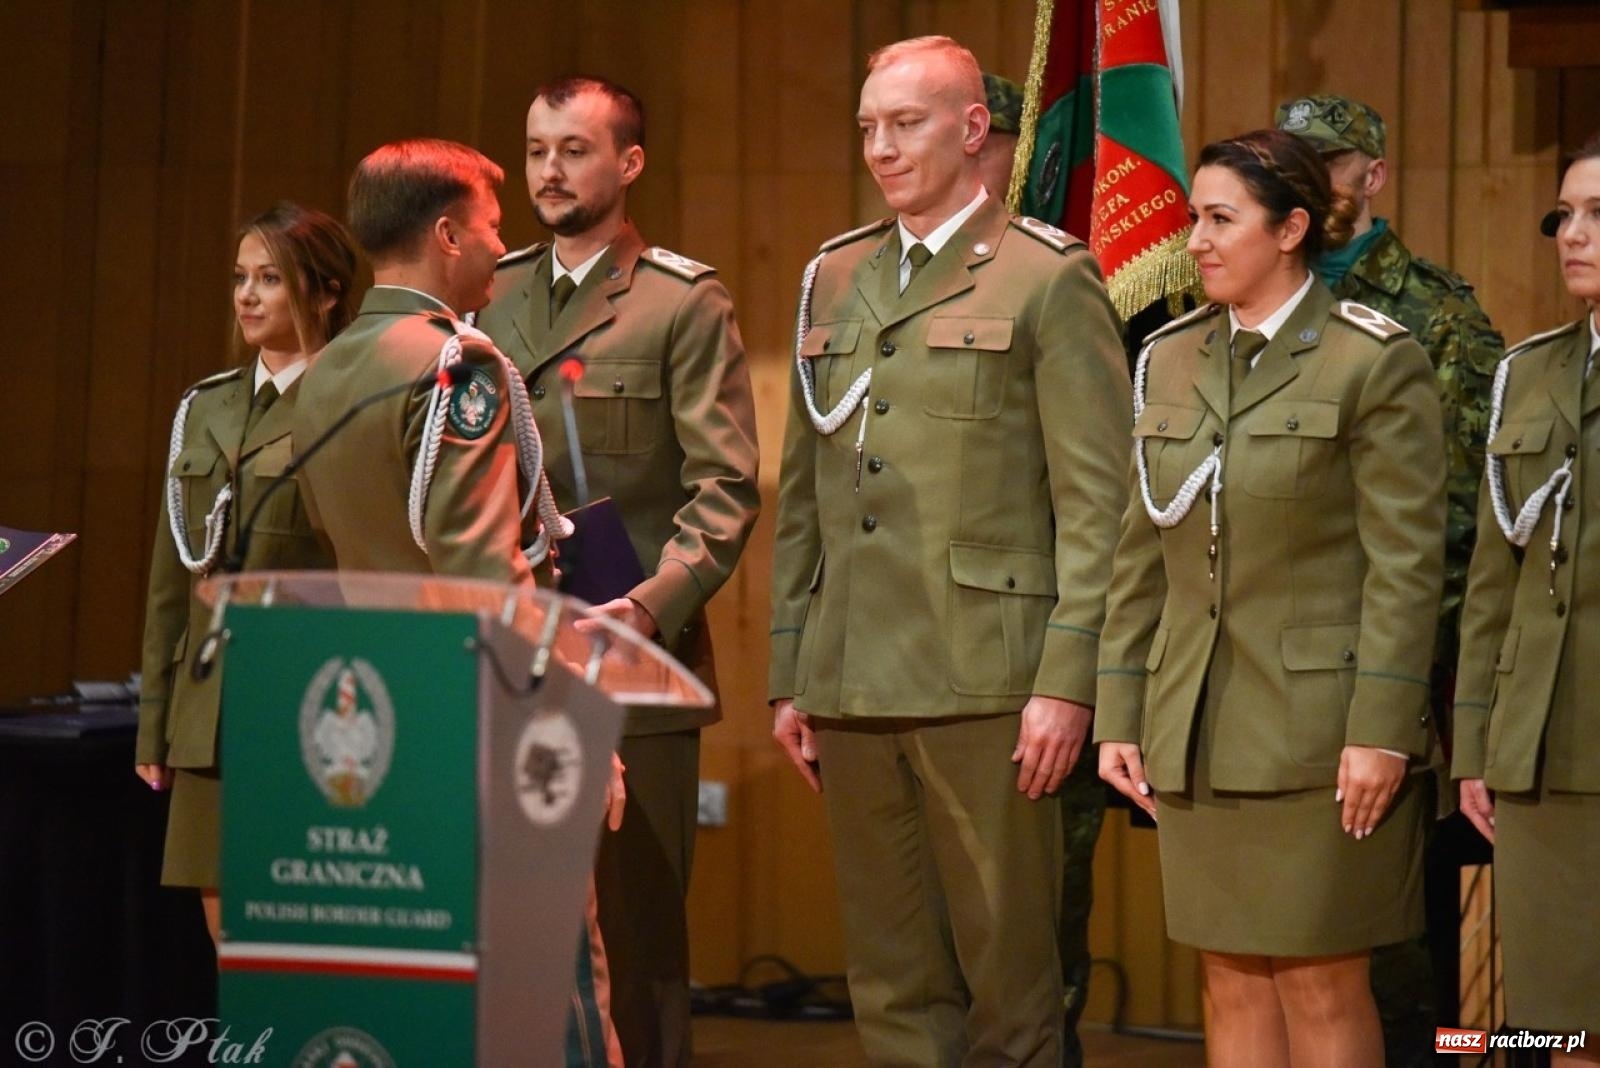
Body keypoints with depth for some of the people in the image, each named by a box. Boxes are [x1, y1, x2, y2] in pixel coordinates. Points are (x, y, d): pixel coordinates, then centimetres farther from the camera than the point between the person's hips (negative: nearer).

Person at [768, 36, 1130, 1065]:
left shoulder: (1051, 278, -1)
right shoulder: (833, 282, 16)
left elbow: (1094, 498, -6)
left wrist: (1067, 679, -12)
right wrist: (790, 674, 14)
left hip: (985, 680, -5)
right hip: (852, 686, 5)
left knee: (1008, 976, 0)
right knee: (893, 980, 9)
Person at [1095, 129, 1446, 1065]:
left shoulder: (1377, 361, -6)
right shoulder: (1169, 361, 11)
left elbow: (1407, 564, -10)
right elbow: (1141, 558, 12)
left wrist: (1382, 732, -15)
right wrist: (1120, 715, 8)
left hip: (1319, 731, -5)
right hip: (1198, 734, 5)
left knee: (1322, 987, 0)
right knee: (1232, 985, 9)